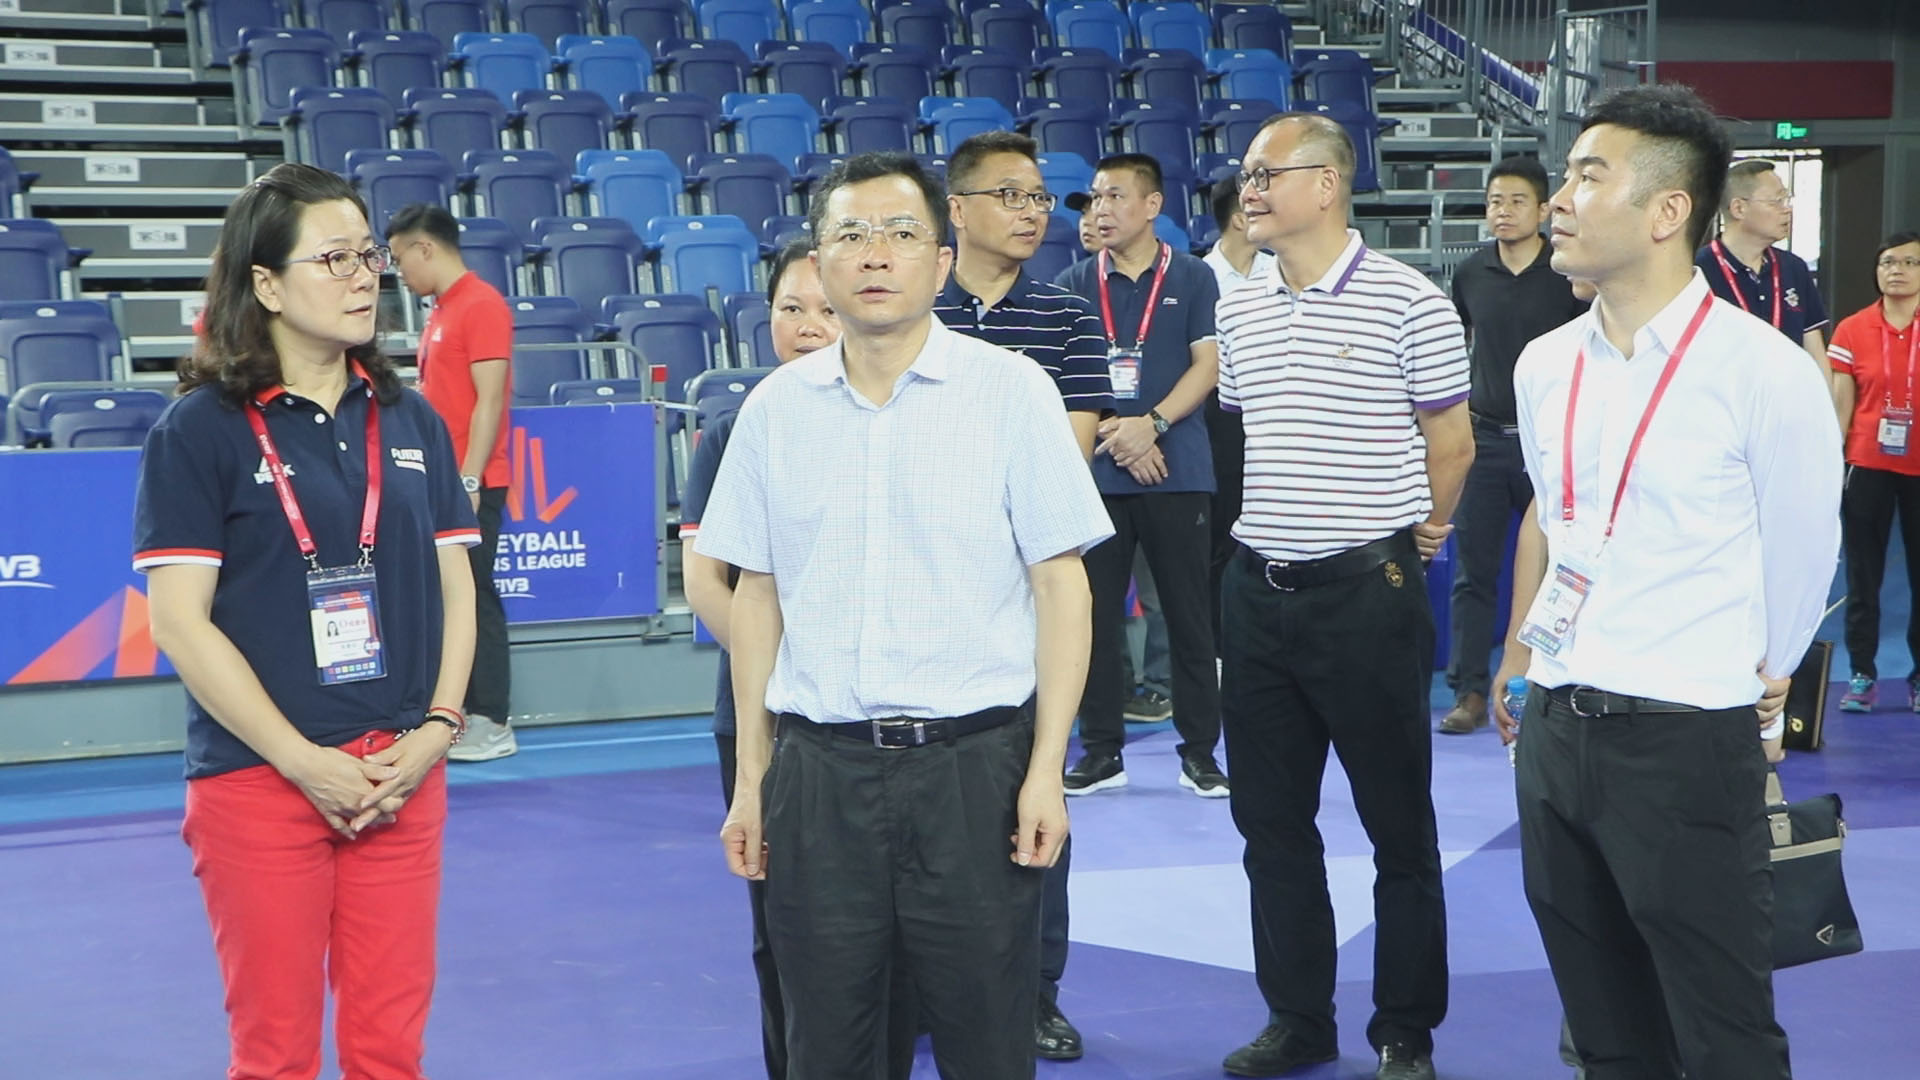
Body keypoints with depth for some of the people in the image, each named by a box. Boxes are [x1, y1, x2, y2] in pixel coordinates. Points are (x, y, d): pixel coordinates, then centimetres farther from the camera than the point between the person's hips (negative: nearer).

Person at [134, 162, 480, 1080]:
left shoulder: (408, 420, 9)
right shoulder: (199, 430, -5)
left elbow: (454, 588, 11)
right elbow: (179, 620, -9)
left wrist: (436, 729, -4)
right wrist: (305, 762, -13)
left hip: (402, 779, 4)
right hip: (257, 785, -4)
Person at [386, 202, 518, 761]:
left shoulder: (482, 305, -10)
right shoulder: (442, 311, 18)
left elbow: (489, 400, -17)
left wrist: (469, 481, -21)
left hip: (470, 483, -9)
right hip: (439, 483, 9)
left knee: (473, 598, -6)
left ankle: (490, 725, -2)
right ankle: (456, 716, 14)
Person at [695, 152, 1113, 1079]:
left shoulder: (1011, 392, -3)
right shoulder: (776, 407, 6)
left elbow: (1061, 586, -3)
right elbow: (756, 595, 11)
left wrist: (1046, 770, -9)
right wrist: (749, 778, 9)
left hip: (973, 763, -2)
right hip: (818, 768, 3)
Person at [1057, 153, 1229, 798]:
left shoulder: (1192, 278, 4)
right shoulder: (1073, 284, 9)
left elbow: (1207, 363, -1)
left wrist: (1152, 424, -14)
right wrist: (1113, 433, -8)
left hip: (1177, 472, -2)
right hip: (1095, 472, 2)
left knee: (1188, 612, 1)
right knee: (1096, 613, 3)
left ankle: (1199, 751, 10)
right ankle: (1102, 751, 13)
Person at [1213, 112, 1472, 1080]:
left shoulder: (1407, 303, -10)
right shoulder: (1239, 309, 9)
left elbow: (1451, 442, -2)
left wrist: (1416, 535, 9)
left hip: (1366, 593, -6)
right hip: (1257, 591, 6)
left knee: (1398, 825, 4)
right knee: (1270, 820, 12)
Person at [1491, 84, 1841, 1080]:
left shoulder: (1763, 370, -13)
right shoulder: (1544, 365, 6)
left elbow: (1800, 553, -3)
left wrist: (1755, 690, 8)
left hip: (1687, 743, -6)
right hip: (1552, 732, 6)